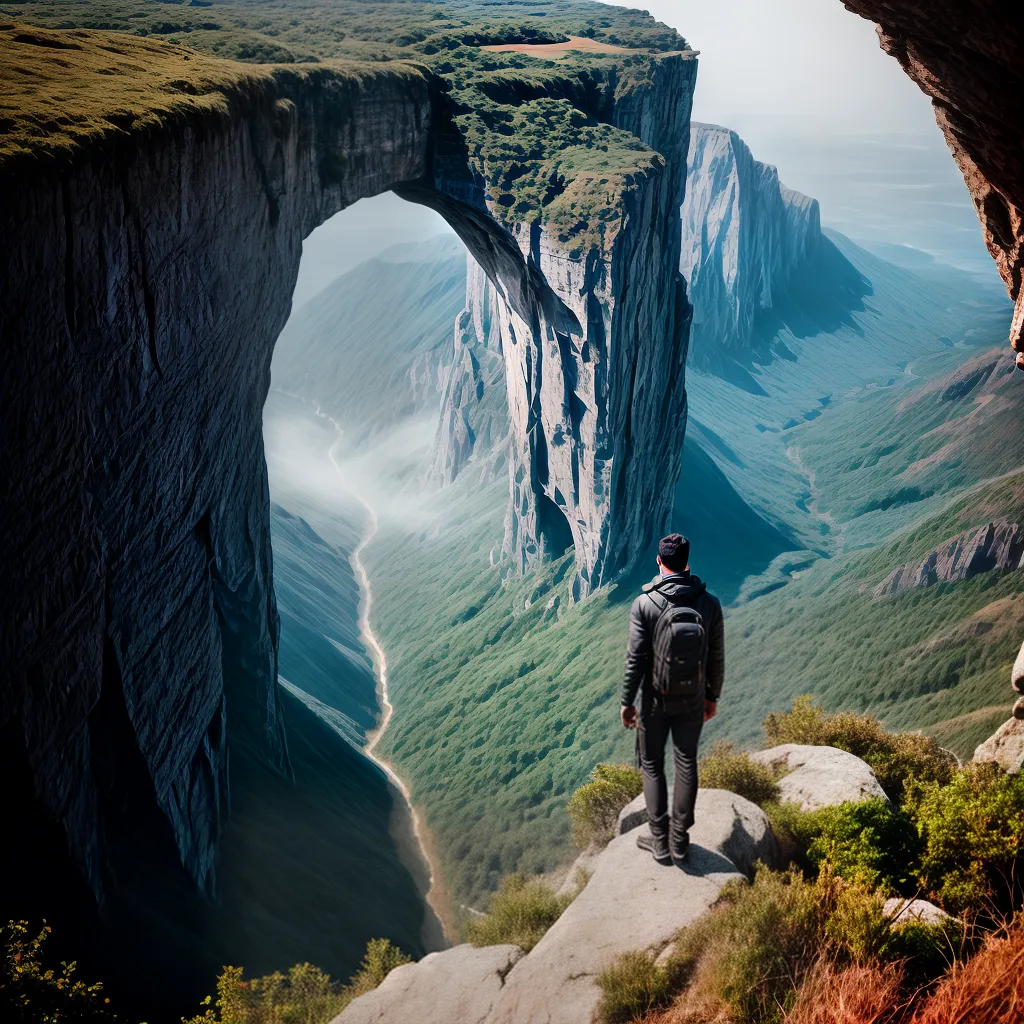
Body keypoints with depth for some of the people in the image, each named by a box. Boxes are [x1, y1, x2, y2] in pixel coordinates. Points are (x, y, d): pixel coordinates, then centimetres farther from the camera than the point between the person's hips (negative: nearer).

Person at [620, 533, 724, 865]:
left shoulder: (644, 604, -17)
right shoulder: (709, 604, -9)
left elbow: (636, 658, -15)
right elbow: (716, 658, -2)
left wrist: (627, 701, -4)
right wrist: (713, 696, 12)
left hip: (655, 700, -2)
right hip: (693, 700, 2)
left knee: (652, 765, 13)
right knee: (686, 764, 15)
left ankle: (660, 841, 17)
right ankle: (680, 840, 23)